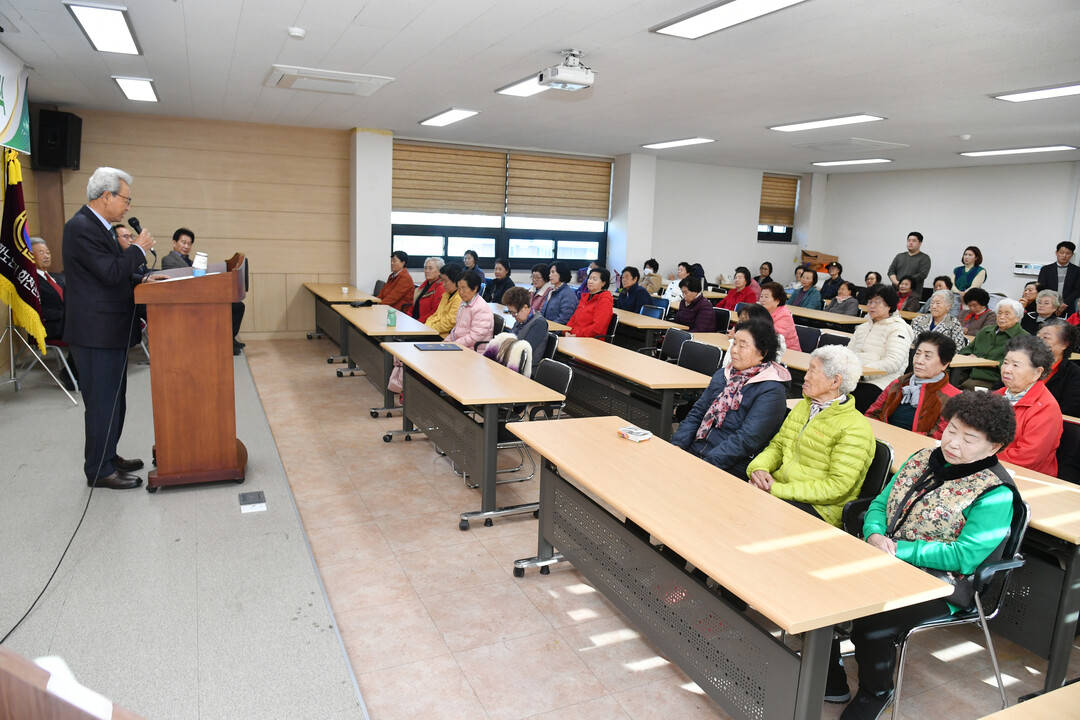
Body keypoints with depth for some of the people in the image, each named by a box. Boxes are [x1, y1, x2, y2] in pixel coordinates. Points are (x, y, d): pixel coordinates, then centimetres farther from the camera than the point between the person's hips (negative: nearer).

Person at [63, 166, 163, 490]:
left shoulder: (97, 226, 15)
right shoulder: (81, 227, -17)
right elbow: (111, 272, -23)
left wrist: (141, 279, 6)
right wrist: (139, 249, -12)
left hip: (109, 329, 11)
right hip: (96, 332, -11)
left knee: (113, 399, 18)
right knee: (102, 401, -2)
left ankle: (108, 456, 30)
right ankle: (99, 470, 8)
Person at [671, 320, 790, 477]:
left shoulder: (771, 391, -9)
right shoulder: (722, 374, 15)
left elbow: (747, 439, -18)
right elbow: (697, 413, 12)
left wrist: (707, 463, -24)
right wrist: (677, 445, -3)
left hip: (731, 468, -7)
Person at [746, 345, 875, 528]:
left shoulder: (855, 427, -10)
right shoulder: (802, 406, 15)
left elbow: (837, 487, -17)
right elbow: (777, 446, 20)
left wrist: (778, 490, -20)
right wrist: (759, 468, -4)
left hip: (819, 509, -6)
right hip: (776, 490, 7)